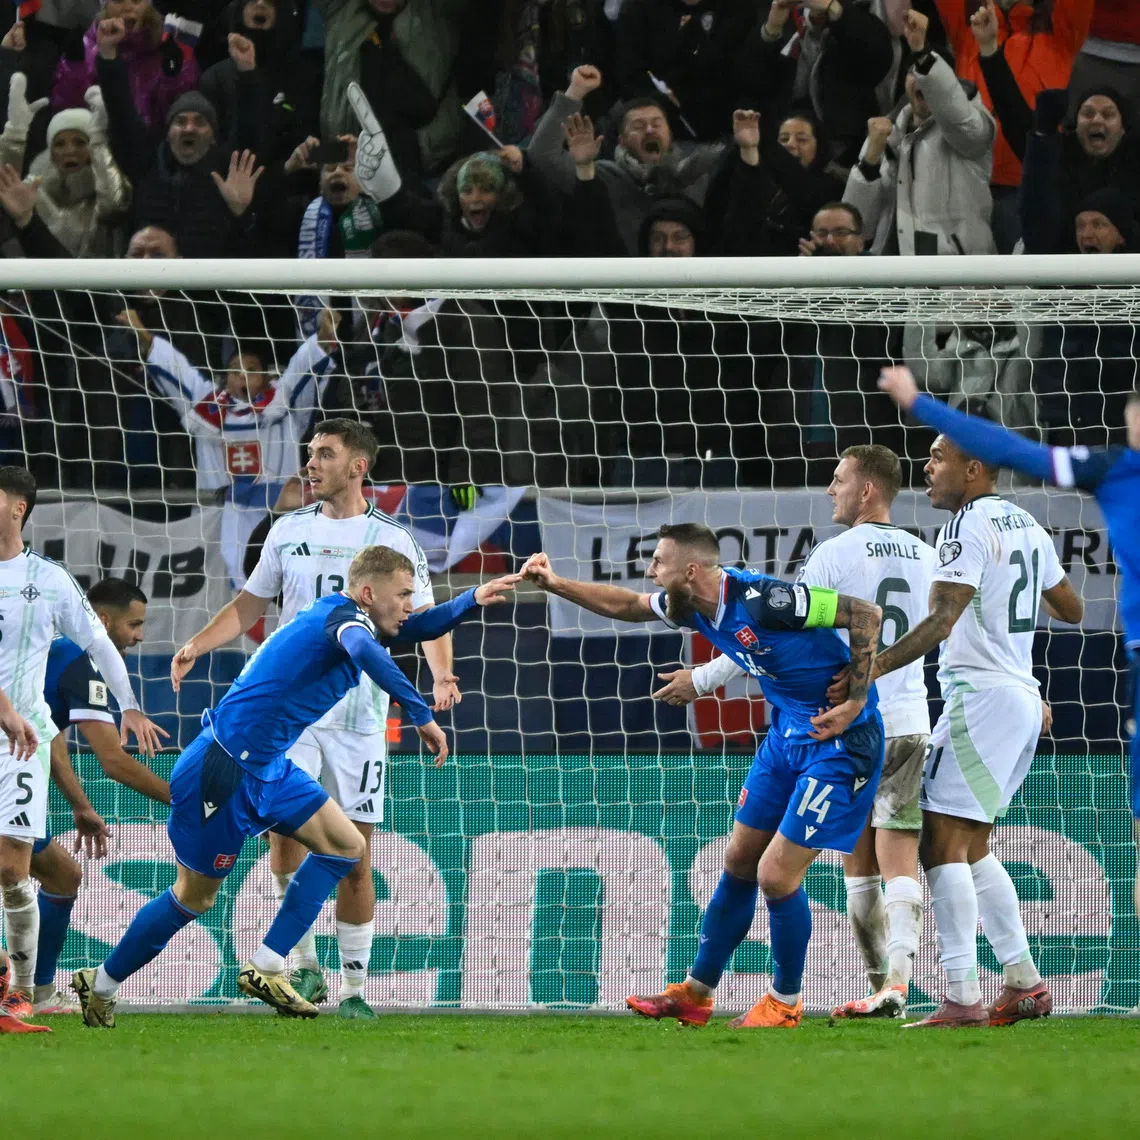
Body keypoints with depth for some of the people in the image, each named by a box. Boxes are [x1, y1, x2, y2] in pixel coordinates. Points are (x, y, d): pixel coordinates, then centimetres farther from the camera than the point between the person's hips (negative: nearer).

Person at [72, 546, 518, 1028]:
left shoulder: (345, 617, 10)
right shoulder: (343, 617, -19)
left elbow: (419, 627, 25)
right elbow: (366, 652, -43)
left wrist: (472, 599, 8)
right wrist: (422, 716, -46)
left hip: (266, 770, 10)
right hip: (222, 771, -10)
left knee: (346, 846, 3)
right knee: (195, 896, 3)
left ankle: (265, 969, 3)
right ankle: (100, 985, 20)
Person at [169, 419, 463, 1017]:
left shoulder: (393, 540, 0)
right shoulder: (289, 530, 7)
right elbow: (251, 602, 16)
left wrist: (441, 676, -15)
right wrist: (198, 643, 2)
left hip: (359, 717, -2)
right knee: (284, 827, -15)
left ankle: (353, 987, 8)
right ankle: (304, 963, -1)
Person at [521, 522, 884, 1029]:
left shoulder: (762, 599, -27)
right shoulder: (695, 606, 0)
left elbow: (866, 614, -24)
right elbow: (628, 606, 20)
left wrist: (855, 703, -22)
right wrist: (556, 584, 15)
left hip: (838, 740, -9)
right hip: (786, 735, 9)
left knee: (776, 874, -8)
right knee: (739, 863, 14)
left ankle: (785, 1003, 12)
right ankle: (695, 993, 27)